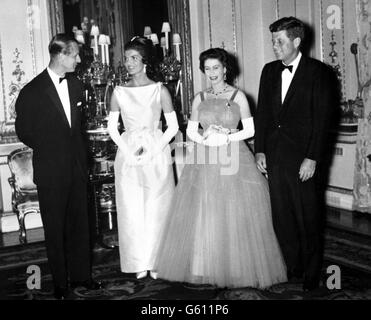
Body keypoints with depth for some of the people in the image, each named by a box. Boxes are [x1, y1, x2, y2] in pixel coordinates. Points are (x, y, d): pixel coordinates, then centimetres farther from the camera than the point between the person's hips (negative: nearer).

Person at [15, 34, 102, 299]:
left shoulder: (75, 85, 6)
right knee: (55, 229, 7)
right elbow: (24, 130, -2)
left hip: (77, 168, 5)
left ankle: (81, 275, 25)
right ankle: (60, 282, 21)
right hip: (51, 172, -5)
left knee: (80, 225, 11)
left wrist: (80, 156, 9)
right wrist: (49, 150, 4)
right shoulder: (32, 91, -11)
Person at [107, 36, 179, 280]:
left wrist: (153, 151, -12)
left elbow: (173, 126, -1)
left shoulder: (160, 90, 0)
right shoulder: (119, 92, 5)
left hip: (157, 153, -1)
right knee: (132, 210, 3)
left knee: (157, 208, 2)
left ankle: (158, 262, 16)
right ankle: (139, 263, 15)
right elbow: (112, 127, 6)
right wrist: (128, 151, -8)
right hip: (128, 156, 2)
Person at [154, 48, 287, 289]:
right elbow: (190, 130, 10)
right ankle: (205, 268, 15)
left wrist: (227, 138, -13)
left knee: (235, 217, -1)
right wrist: (205, 139, -9)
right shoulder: (200, 98, 11)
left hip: (233, 160, -2)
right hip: (205, 161, 3)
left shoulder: (238, 96, 2)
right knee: (203, 217, 3)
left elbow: (250, 130, 0)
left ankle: (238, 268, 11)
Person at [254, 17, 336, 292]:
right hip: (274, 156, 5)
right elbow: (262, 112, 12)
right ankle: (293, 269, 25)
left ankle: (311, 275, 20)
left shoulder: (318, 72, -4)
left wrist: (312, 158, -13)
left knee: (308, 218, 4)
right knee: (282, 217, 10)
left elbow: (322, 118, -8)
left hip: (302, 156, -5)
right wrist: (260, 150, 6)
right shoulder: (270, 71, 11)